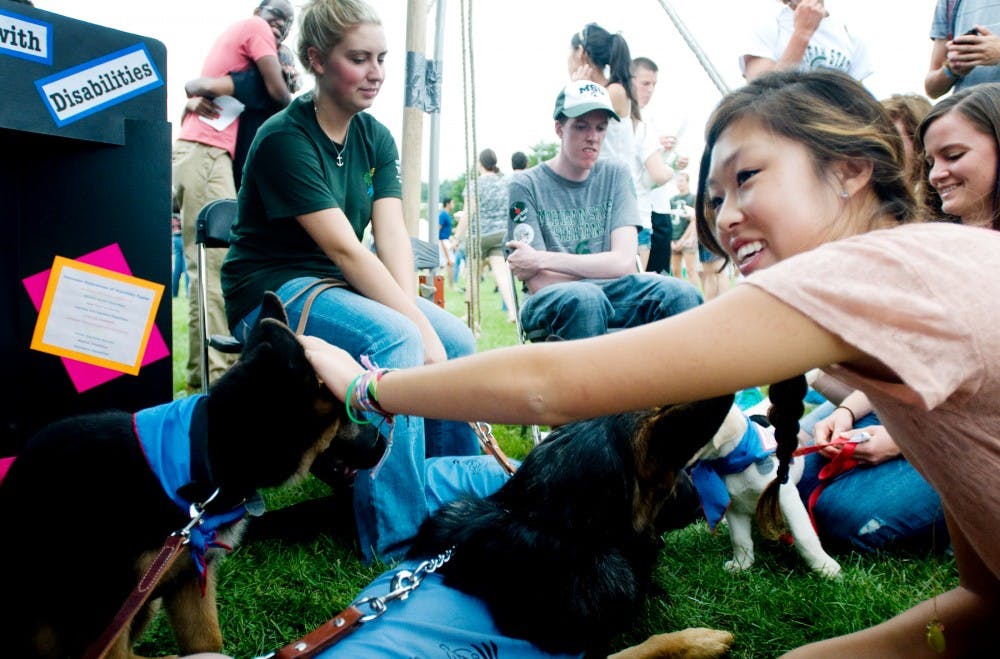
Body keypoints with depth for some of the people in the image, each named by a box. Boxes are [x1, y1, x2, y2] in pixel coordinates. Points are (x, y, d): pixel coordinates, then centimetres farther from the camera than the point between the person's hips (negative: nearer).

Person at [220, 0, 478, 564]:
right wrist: (418, 325, -29)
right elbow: (345, 248, -24)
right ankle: (397, 545, -27)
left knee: (458, 341, -14)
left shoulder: (376, 138, 5)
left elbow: (393, 238, -7)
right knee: (394, 340, -32)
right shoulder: (284, 139, -16)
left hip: (341, 287, 7)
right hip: (273, 293, -7)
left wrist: (418, 316, -23)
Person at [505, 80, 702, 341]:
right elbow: (538, 282, -8)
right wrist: (602, 269, -5)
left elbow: (624, 261, -5)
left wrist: (542, 259, -11)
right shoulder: (526, 185, -2)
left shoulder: (616, 174, 8)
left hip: (611, 295, 3)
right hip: (550, 303, -3)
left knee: (681, 294, -27)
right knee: (585, 297, -38)